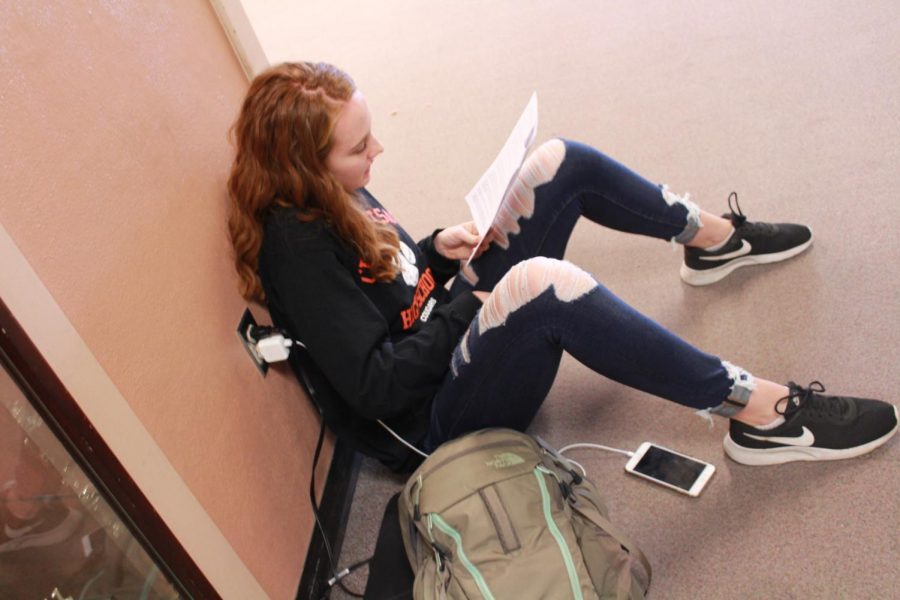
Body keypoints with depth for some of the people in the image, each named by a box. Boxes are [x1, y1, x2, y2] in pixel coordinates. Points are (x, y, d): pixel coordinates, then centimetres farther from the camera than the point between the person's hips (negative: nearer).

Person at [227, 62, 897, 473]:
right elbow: (377, 389, -25)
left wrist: (437, 251, -4)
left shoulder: (333, 194, 2)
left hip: (450, 331, 9)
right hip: (434, 421, -9)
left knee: (559, 162, 3)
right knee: (540, 282, -41)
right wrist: (465, 302, -18)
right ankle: (762, 413, -26)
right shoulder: (296, 246, -23)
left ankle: (715, 239, 19)